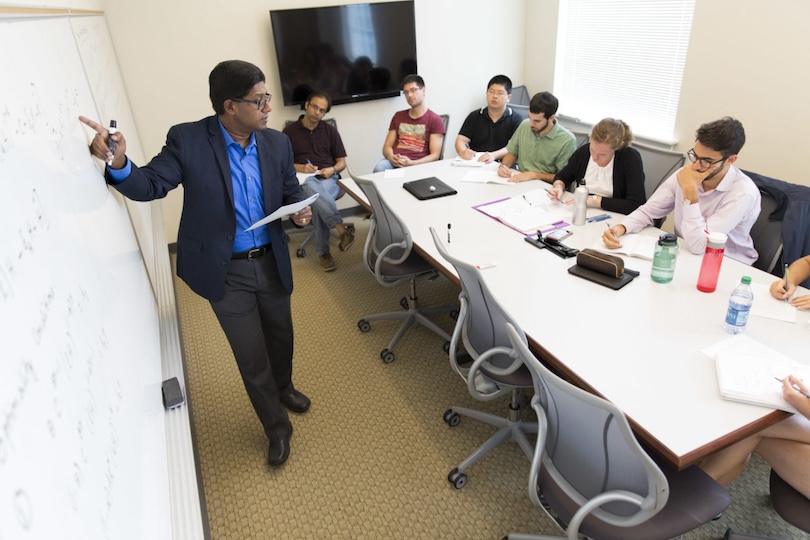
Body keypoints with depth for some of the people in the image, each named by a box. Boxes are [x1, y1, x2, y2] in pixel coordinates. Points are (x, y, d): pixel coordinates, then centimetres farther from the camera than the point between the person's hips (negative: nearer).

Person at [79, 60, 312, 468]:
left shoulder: (277, 143, -4)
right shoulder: (187, 140, -14)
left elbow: (292, 192, 7)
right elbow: (150, 185, -12)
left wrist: (299, 212, -16)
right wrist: (118, 164, -33)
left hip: (271, 262, 4)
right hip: (225, 272, -3)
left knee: (281, 336, 23)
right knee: (252, 357, 8)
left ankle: (284, 388, 55)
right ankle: (277, 428, 31)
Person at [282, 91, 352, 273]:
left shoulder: (330, 130, 13)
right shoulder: (289, 131, 8)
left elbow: (342, 162, 13)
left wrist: (333, 169, -10)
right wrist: (300, 167, -12)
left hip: (329, 179, 1)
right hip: (304, 180, -1)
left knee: (319, 197, -35)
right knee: (313, 188, -39)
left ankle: (323, 251, -30)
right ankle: (342, 231, -45)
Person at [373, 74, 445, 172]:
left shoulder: (435, 120, 8)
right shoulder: (398, 116, 23)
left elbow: (434, 155, -1)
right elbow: (387, 146, 19)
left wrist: (411, 163, -18)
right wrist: (392, 158, -7)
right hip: (394, 163, 3)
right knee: (379, 168, -32)